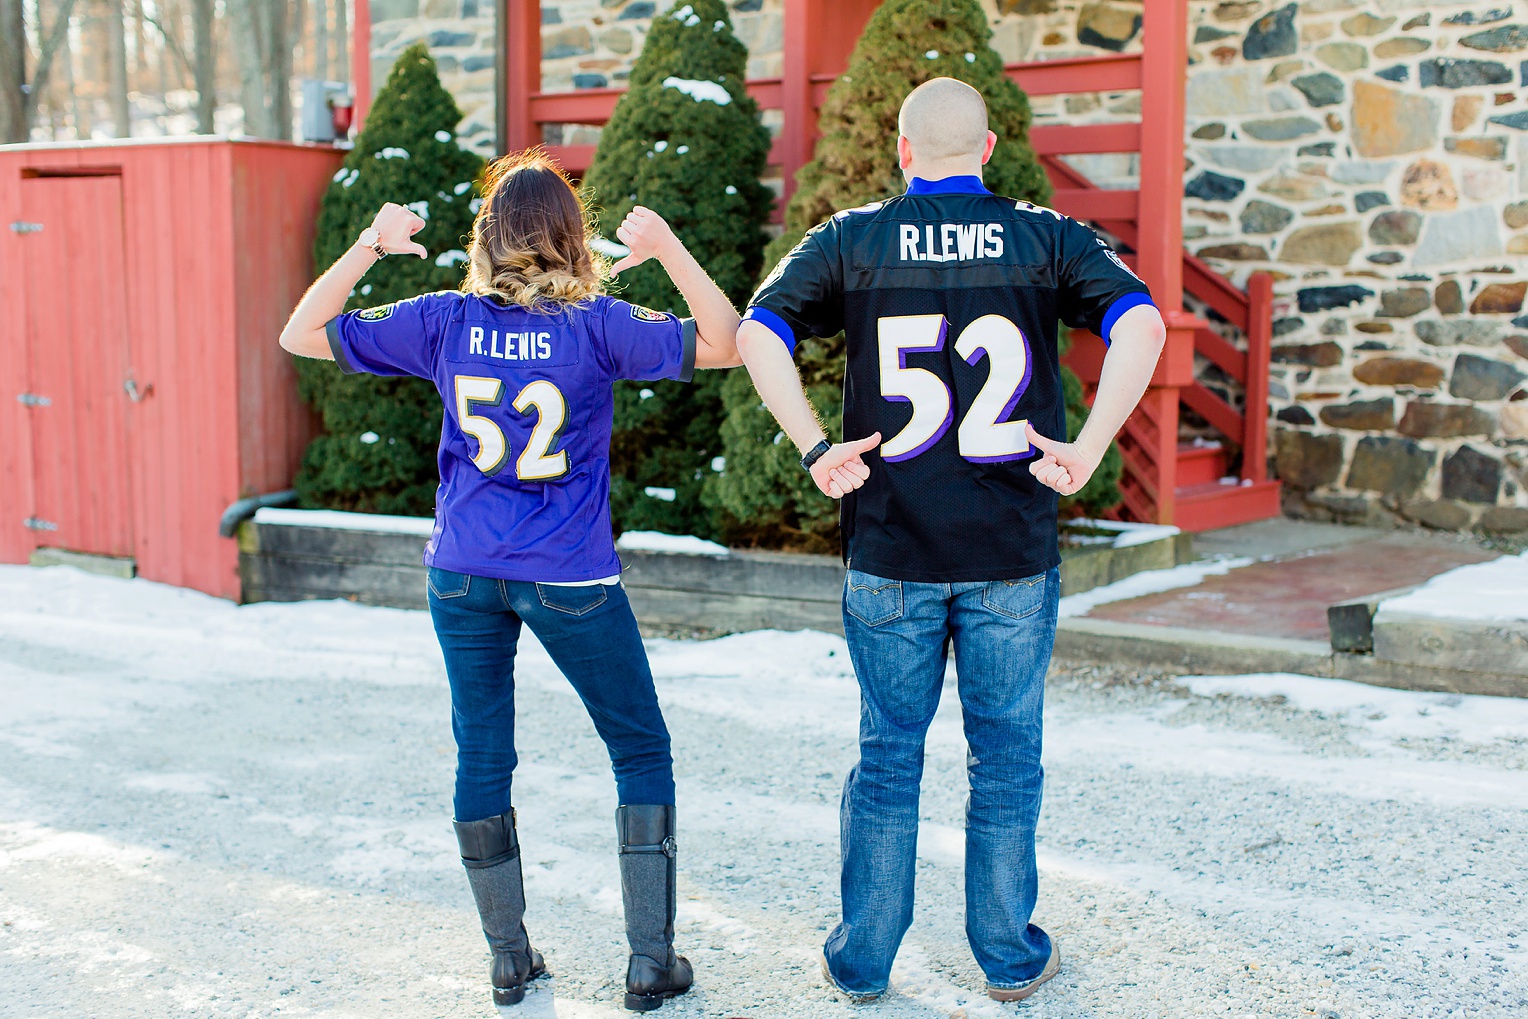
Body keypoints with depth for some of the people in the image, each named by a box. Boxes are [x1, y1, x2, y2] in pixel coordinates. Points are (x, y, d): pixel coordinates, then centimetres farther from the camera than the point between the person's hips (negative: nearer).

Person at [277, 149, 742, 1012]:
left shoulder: (445, 322, -3)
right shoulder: (595, 326, -11)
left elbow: (302, 335, 4)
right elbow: (724, 346, -12)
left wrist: (368, 246, 2)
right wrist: (669, 250, -14)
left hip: (463, 575, 3)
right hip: (570, 578, -3)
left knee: (482, 759, 14)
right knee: (642, 752, 11)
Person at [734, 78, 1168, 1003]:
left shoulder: (852, 241, 3)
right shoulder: (1047, 238, 2)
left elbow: (759, 334, -8)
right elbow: (1141, 324, -12)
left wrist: (816, 450, -11)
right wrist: (1087, 450, -15)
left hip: (890, 550, 1)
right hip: (1014, 553, 0)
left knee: (888, 753, 13)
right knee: (1006, 754, 13)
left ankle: (863, 957, 23)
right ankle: (1009, 956, 25)